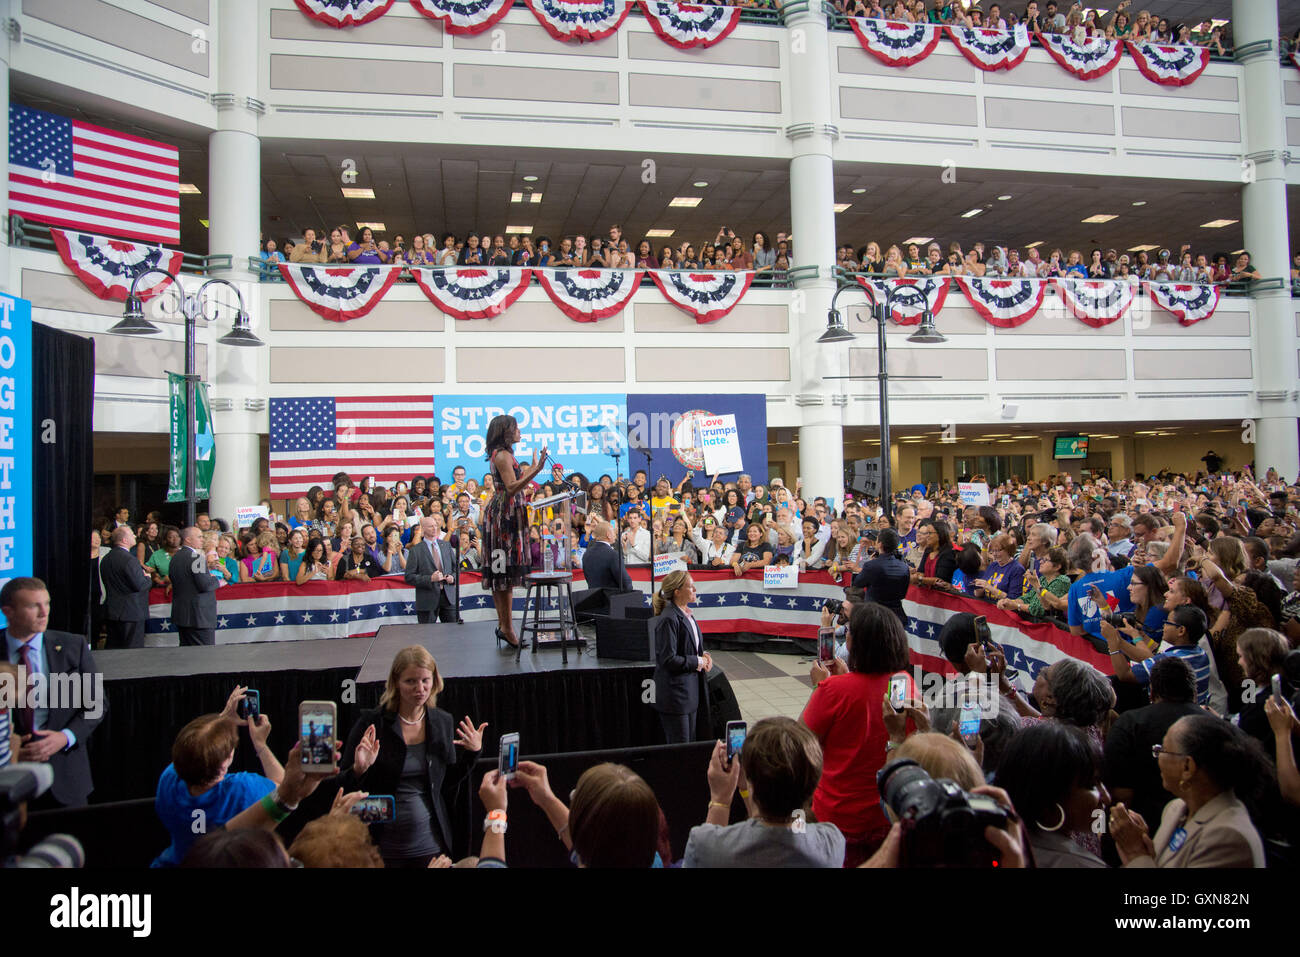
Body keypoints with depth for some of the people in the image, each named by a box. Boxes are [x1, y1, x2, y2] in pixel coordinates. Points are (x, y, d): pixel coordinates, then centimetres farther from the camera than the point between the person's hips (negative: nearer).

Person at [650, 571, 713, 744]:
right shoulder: (668, 620, -20)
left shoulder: (687, 614, 9)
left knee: (690, 742, 16)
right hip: (675, 693, -9)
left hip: (691, 690, 9)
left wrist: (704, 655, 2)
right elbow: (668, 660, -23)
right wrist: (698, 662, -14)